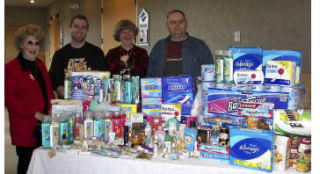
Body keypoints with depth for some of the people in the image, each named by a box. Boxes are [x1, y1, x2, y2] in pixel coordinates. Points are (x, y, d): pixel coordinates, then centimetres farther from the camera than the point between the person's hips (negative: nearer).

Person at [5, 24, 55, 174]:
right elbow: (9, 100, -11)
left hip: (45, 125, 6)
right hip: (25, 129, -6)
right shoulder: (11, 68, -7)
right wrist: (34, 113, -18)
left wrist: (53, 107, 3)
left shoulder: (40, 65, 15)